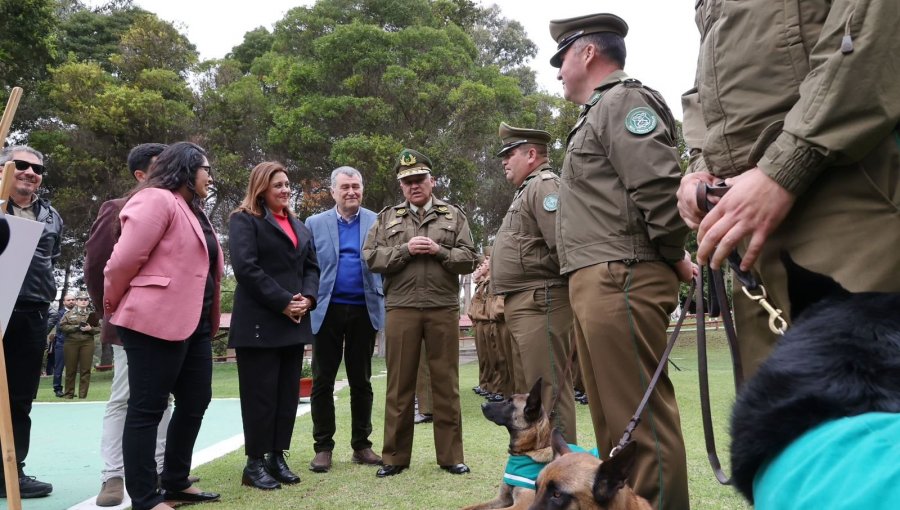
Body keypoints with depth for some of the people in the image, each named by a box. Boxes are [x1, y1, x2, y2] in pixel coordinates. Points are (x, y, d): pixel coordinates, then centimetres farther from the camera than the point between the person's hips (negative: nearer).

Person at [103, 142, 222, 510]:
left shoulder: (192, 210, 22)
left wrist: (209, 319, 15)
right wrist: (114, 307, 0)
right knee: (147, 409, -1)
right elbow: (124, 259, -14)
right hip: (156, 321, -10)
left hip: (193, 323, 10)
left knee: (195, 403, 14)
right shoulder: (157, 200, -9)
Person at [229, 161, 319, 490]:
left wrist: (308, 298, -4)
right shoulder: (244, 220, -1)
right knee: (260, 394, -2)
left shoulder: (299, 226, 20)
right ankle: (254, 463, 9)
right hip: (259, 322, -7)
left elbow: (312, 266, 15)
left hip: (294, 322, 7)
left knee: (288, 393, 8)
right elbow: (246, 267, -14)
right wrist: (283, 302, -16)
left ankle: (277, 457, 18)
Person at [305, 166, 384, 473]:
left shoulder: (377, 223, 5)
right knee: (322, 381, 4)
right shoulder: (315, 224, 6)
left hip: (365, 310, 0)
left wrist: (384, 303, -5)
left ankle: (361, 445, 20)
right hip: (328, 310, 0)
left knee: (361, 382, 9)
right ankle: (323, 447, 15)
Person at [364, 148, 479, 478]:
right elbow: (371, 258, 3)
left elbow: (468, 260, 5)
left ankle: (450, 456, 12)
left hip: (444, 308, 0)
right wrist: (405, 249, -9)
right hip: (400, 309, 0)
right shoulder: (387, 218, 13)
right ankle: (395, 456, 14)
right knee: (399, 383, 4)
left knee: (445, 383, 3)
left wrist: (439, 251, -10)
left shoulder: (453, 216, 12)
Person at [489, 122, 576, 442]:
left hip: (540, 302, -11)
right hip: (521, 304, 11)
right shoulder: (527, 190, 23)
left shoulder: (545, 185, -9)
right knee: (528, 389, 16)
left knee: (549, 388, -7)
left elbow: (564, 246, -22)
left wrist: (549, 280, -9)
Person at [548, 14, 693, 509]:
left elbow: (659, 186, -18)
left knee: (641, 417, -6)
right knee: (611, 415, 15)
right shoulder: (598, 112, 26)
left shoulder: (624, 99, -4)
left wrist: (673, 258, -7)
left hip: (621, 279, -10)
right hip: (594, 282, 10)